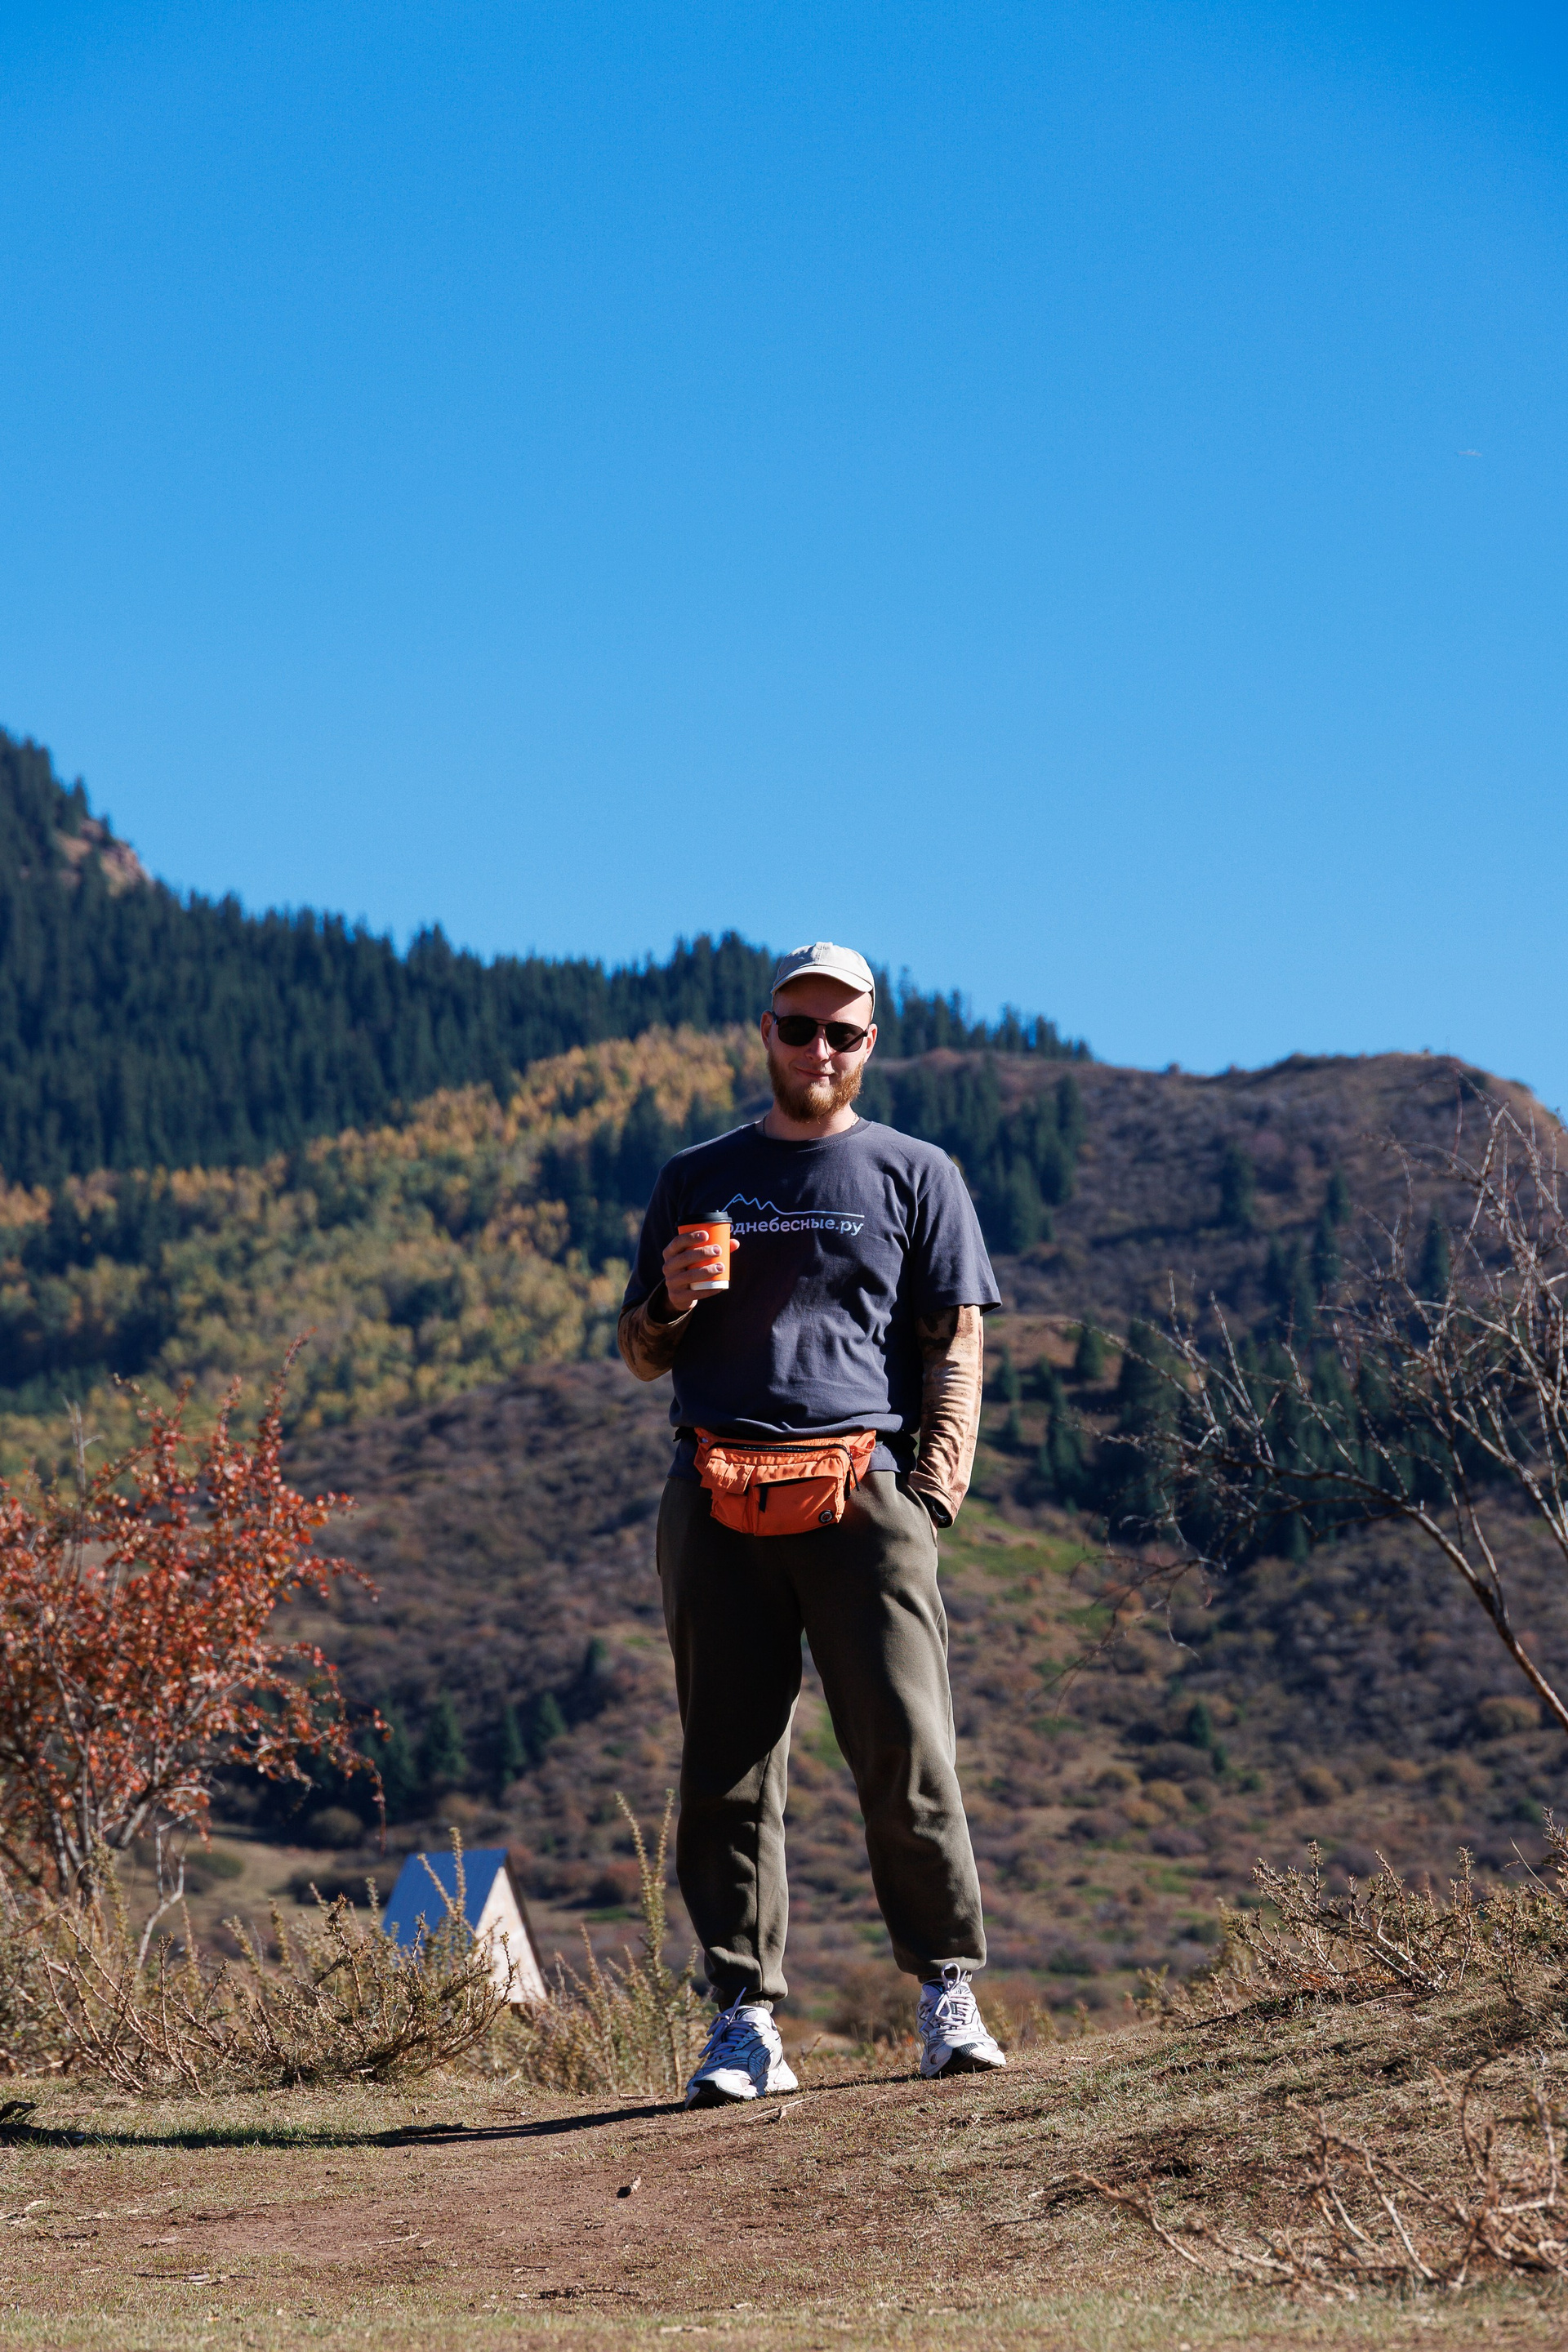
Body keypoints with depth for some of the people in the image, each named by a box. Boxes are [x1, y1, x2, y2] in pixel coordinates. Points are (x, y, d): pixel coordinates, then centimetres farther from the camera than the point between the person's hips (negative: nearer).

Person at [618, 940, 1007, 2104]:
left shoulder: (915, 1174, 14)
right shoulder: (698, 1179, 20)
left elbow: (956, 1349, 9)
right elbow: (642, 1353, 23)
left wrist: (935, 1489, -5)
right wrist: (673, 1303, -1)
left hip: (863, 1491, -2)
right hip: (717, 1495, 2)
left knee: (908, 1751, -11)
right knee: (728, 1769, -1)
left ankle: (949, 1996, -2)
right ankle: (747, 2020, 2)